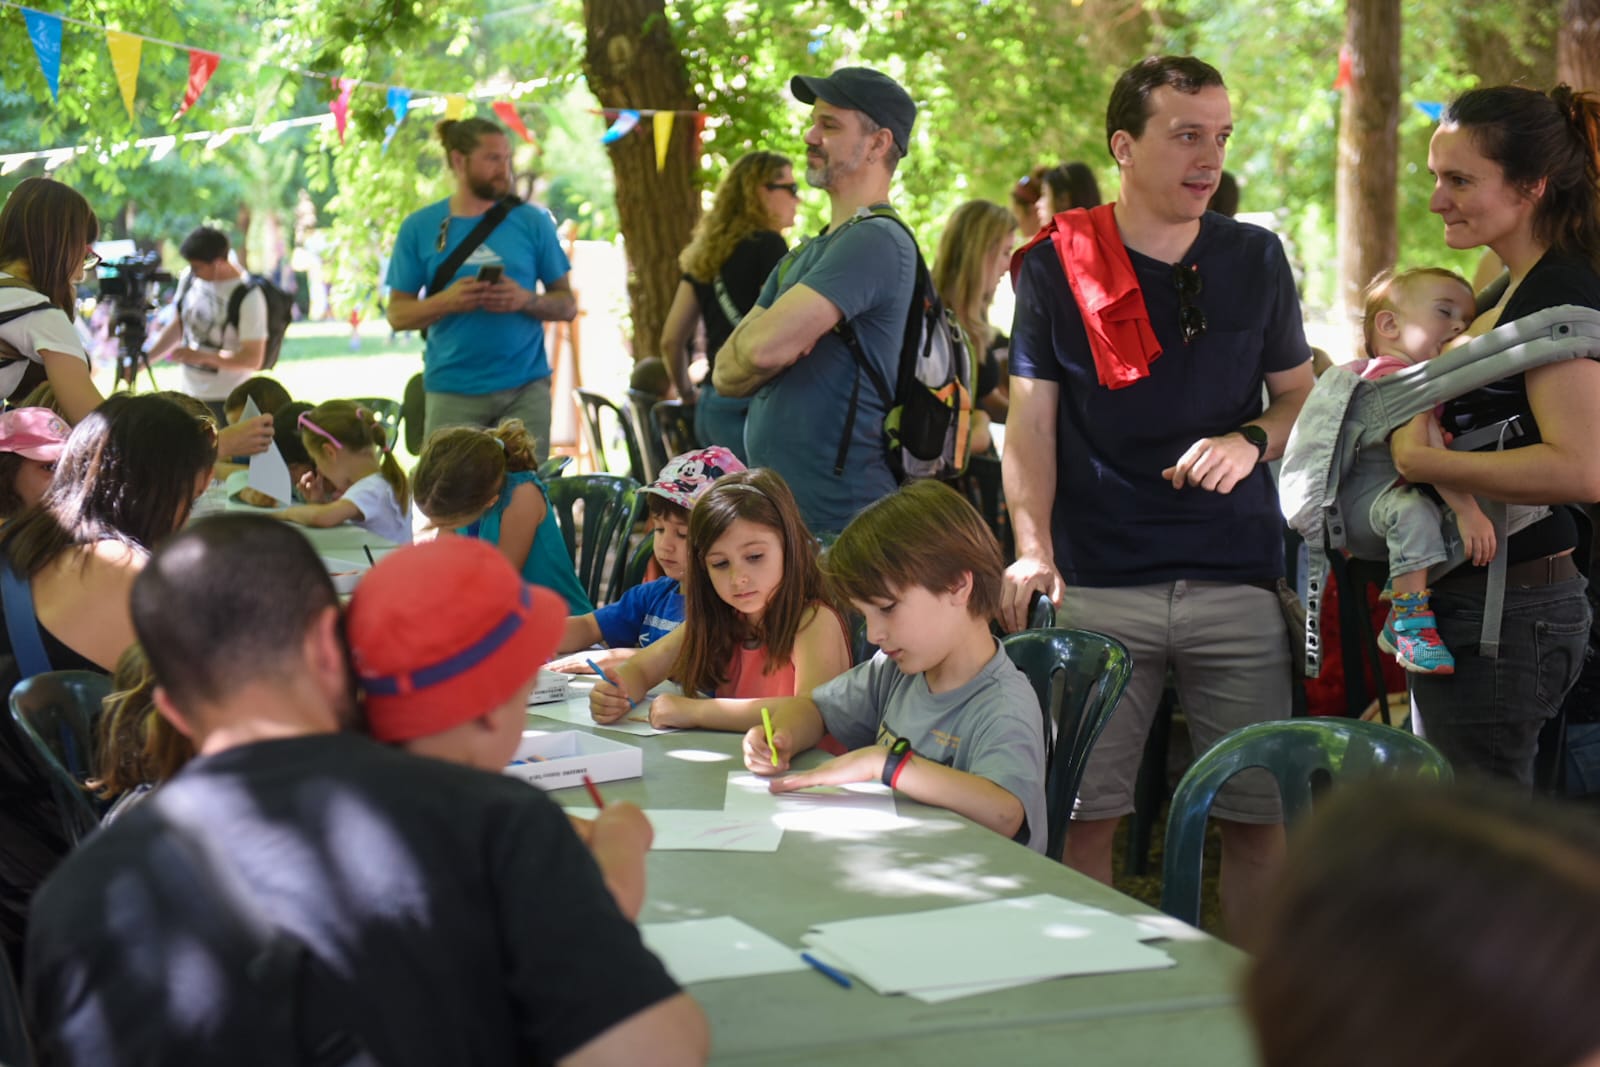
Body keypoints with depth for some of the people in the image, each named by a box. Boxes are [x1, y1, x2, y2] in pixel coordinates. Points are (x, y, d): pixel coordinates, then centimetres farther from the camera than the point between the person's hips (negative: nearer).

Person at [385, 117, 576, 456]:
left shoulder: (532, 222, 6)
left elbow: (567, 305, 7)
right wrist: (446, 301, -13)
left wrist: (525, 300, -13)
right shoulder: (420, 227, 5)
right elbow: (397, 314, 5)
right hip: (453, 391, 0)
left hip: (525, 389, 1)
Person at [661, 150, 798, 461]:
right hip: (752, 406, -8)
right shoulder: (768, 245, -6)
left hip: (711, 404, 8)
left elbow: (671, 339, 17)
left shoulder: (708, 253, 16)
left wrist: (687, 392, 29)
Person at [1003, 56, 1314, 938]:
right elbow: (1030, 422, 3)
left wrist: (1253, 440, -6)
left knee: (1257, 814, 2)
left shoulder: (1254, 259, 9)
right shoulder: (1057, 266, 3)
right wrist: (1032, 550, -10)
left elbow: (1303, 397, 16)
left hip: (1237, 577, 2)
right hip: (1098, 581, -2)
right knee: (1085, 814, -1)